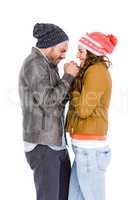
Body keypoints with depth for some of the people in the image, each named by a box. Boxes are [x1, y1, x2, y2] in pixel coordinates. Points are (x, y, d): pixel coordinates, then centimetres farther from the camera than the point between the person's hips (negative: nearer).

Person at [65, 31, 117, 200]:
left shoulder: (96, 71, -12)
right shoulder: (97, 70, 15)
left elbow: (84, 109, -16)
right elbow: (85, 106, 12)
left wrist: (71, 80, -4)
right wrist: (74, 78, 6)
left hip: (90, 150, -9)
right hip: (86, 148, 9)